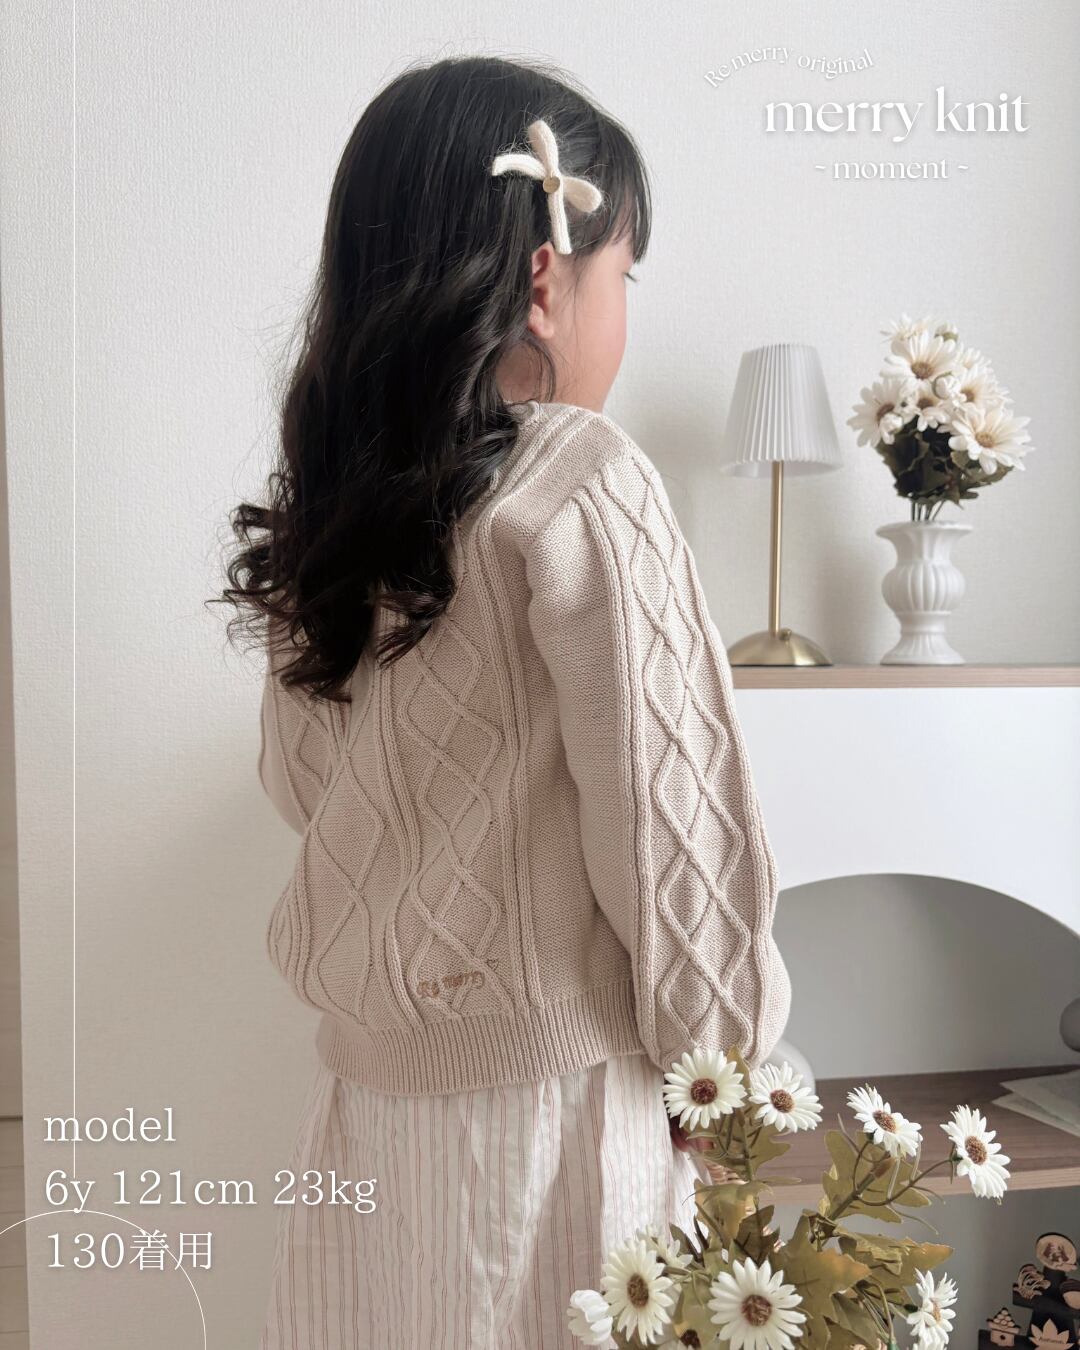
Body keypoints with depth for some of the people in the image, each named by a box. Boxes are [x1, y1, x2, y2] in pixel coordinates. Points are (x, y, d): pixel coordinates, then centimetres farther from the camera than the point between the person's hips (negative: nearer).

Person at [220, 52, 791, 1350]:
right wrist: (720, 1054, -3)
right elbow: (668, 821, -16)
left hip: (364, 1086, 6)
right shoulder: (584, 480, -18)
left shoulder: (318, 498, 1)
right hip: (548, 1096, -6)